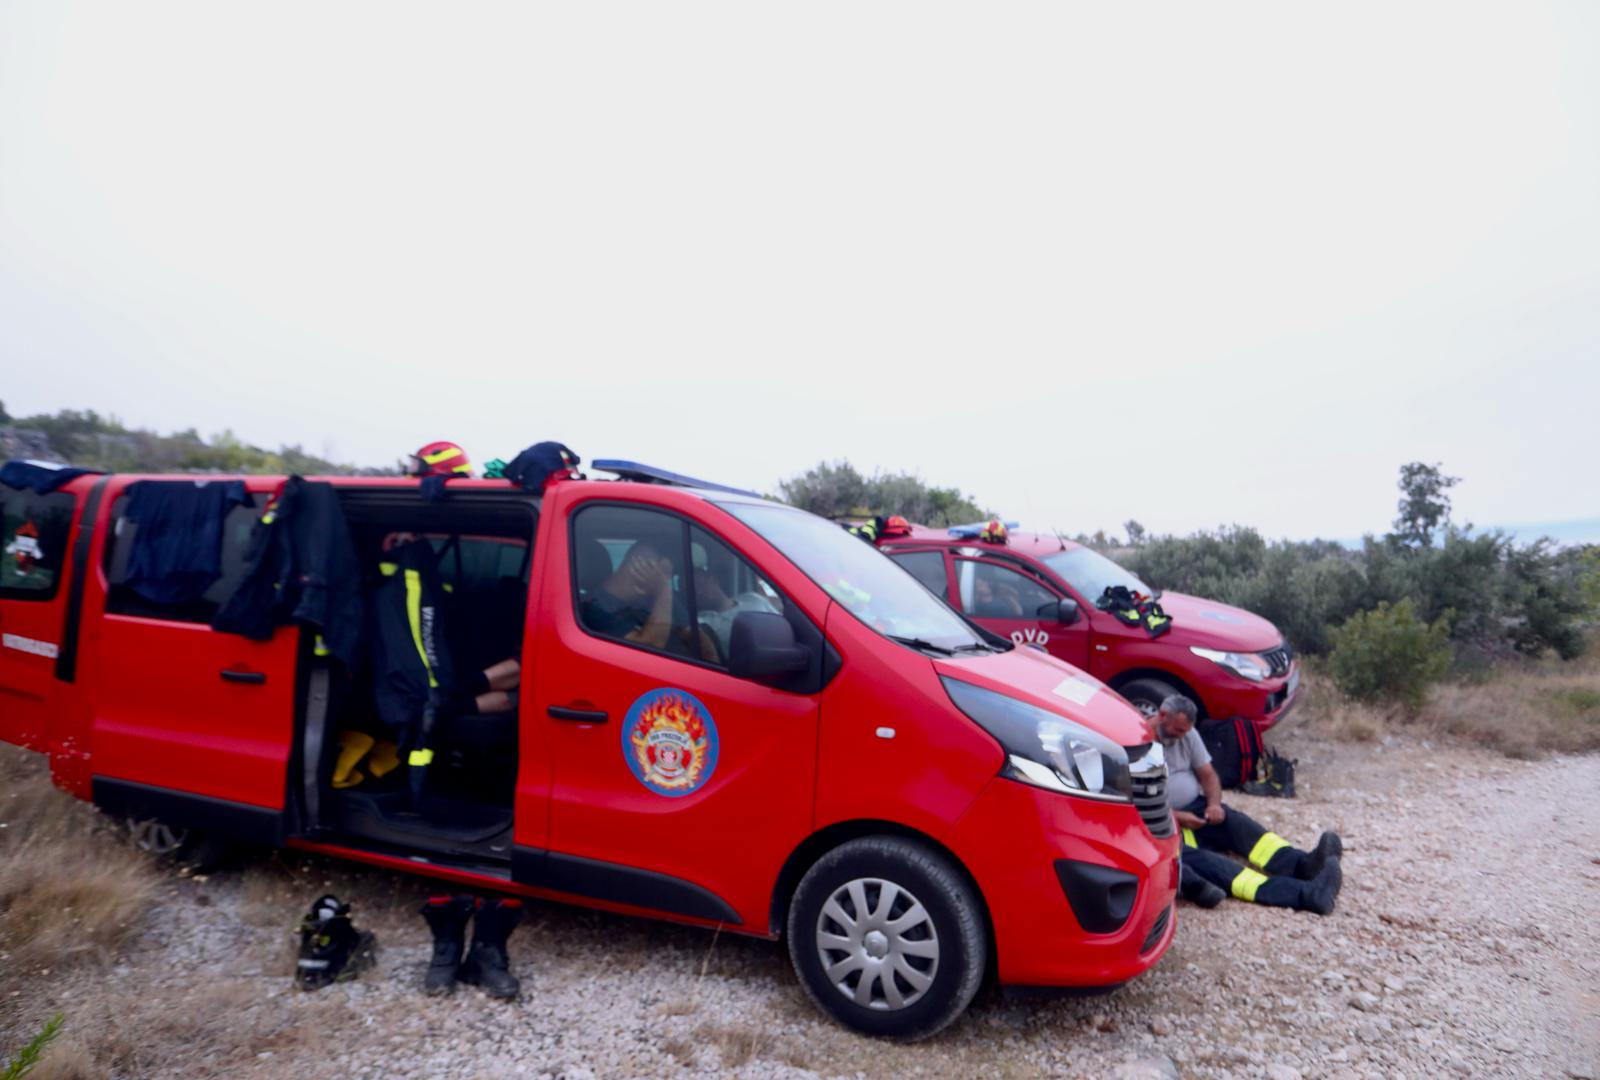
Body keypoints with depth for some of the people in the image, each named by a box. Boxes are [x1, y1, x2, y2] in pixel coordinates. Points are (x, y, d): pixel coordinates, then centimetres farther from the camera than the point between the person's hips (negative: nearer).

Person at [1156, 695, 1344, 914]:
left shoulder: (1187, 733, 9)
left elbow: (1208, 774, 12)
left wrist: (1214, 804, -9)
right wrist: (1177, 817, -22)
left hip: (1195, 808, 7)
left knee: (1235, 822, -23)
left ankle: (1303, 864, -42)